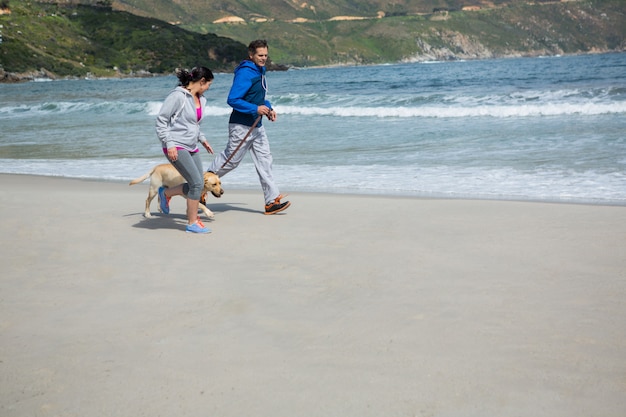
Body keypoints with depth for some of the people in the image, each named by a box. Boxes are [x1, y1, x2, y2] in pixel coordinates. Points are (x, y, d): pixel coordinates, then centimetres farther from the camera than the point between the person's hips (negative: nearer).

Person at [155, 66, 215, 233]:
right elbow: (161, 120, -14)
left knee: (197, 184, 7)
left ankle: (165, 193, 31)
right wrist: (169, 144, -18)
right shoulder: (178, 96, -14)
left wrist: (202, 139, 21)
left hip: (192, 148, 9)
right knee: (197, 182, -13)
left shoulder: (200, 100, 13)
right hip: (176, 148, -9)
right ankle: (192, 223, -1)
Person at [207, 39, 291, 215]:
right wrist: (256, 109, -24)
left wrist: (268, 108, 9)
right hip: (241, 126, -9)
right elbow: (233, 100, -24)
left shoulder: (259, 71, 12)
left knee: (264, 159, 5)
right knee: (230, 160, 2)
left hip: (256, 125, 9)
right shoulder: (245, 73, -19)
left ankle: (272, 201, 6)